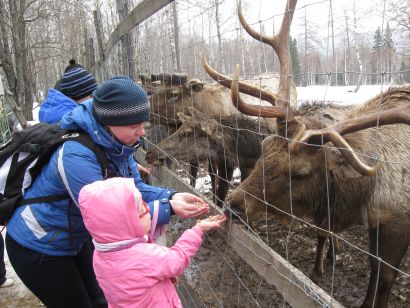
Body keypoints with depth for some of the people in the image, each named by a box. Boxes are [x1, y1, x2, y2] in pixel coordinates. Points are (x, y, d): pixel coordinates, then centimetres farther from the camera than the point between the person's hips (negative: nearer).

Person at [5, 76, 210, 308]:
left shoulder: (116, 143, -12)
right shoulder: (76, 156, -37)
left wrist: (171, 197, -24)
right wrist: (168, 209, -36)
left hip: (73, 240, 8)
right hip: (38, 248, -7)